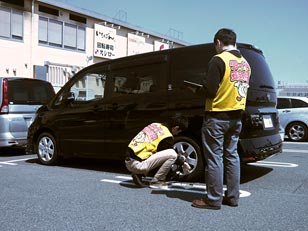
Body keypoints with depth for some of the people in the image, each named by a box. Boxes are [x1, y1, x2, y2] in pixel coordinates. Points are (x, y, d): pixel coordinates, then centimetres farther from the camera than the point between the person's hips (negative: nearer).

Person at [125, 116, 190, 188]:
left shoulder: (156, 125, 13)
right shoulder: (166, 136, -10)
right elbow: (171, 154, 6)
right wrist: (183, 163, 24)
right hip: (137, 164, -9)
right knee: (172, 154, -12)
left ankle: (138, 174, 16)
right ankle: (156, 181, -1)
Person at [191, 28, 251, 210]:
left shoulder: (219, 60, -13)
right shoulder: (245, 63, 10)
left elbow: (210, 91, -18)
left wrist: (201, 89, 2)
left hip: (217, 116, -7)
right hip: (237, 116, 8)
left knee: (214, 157, -1)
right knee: (232, 155, 14)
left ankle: (214, 200, 5)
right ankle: (232, 197, 20)